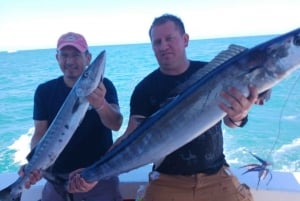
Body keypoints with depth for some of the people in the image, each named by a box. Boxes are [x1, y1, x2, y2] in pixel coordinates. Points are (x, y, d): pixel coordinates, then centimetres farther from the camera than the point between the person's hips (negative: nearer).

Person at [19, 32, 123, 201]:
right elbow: (40, 134, -3)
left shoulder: (103, 85, -9)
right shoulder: (45, 91, -2)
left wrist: (100, 104, -45)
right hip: (59, 179, 2)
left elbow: (116, 125, -23)